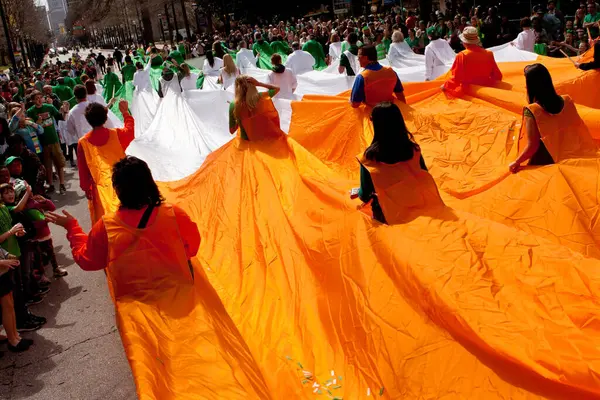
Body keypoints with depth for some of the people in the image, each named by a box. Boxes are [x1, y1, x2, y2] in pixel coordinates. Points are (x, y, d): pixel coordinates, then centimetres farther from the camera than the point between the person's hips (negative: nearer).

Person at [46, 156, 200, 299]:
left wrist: (72, 228, 10)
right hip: (179, 294, -1)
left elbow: (86, 261, -1)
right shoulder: (174, 215, -20)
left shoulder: (105, 227, -18)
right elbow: (193, 246, -3)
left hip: (134, 300, 1)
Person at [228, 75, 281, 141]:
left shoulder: (234, 105, -15)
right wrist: (259, 84, -3)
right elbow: (277, 89, 9)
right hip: (264, 140, 1)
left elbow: (232, 131, -5)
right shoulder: (261, 97, -12)